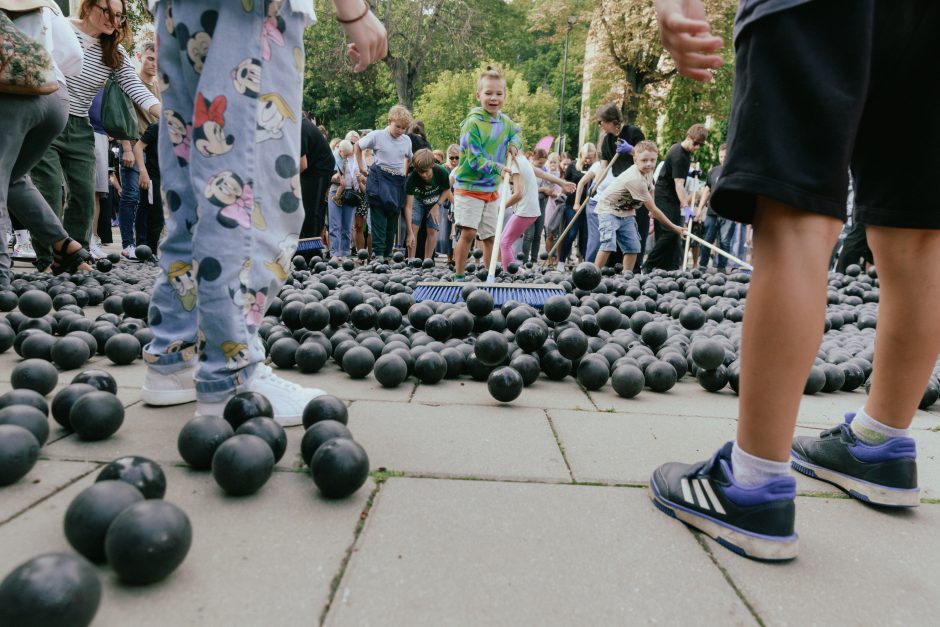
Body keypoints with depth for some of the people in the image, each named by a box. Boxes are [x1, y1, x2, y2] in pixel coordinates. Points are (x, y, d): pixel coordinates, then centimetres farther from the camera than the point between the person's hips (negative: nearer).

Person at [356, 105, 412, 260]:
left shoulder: (407, 140, 8)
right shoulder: (377, 135, -4)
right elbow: (357, 146, 9)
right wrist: (361, 167, 6)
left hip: (398, 182, 4)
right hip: (379, 179, -4)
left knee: (393, 218, 7)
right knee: (379, 217, -9)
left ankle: (388, 253, 15)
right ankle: (378, 253, -8)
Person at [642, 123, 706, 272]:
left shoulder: (685, 151, 10)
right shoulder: (678, 155, -20)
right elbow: (679, 184, -28)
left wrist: (690, 173, 11)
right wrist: (685, 206, -35)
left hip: (671, 197, 10)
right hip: (665, 197, -10)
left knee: (673, 232, 7)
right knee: (669, 233, -15)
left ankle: (670, 267, 9)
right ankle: (648, 265, -11)